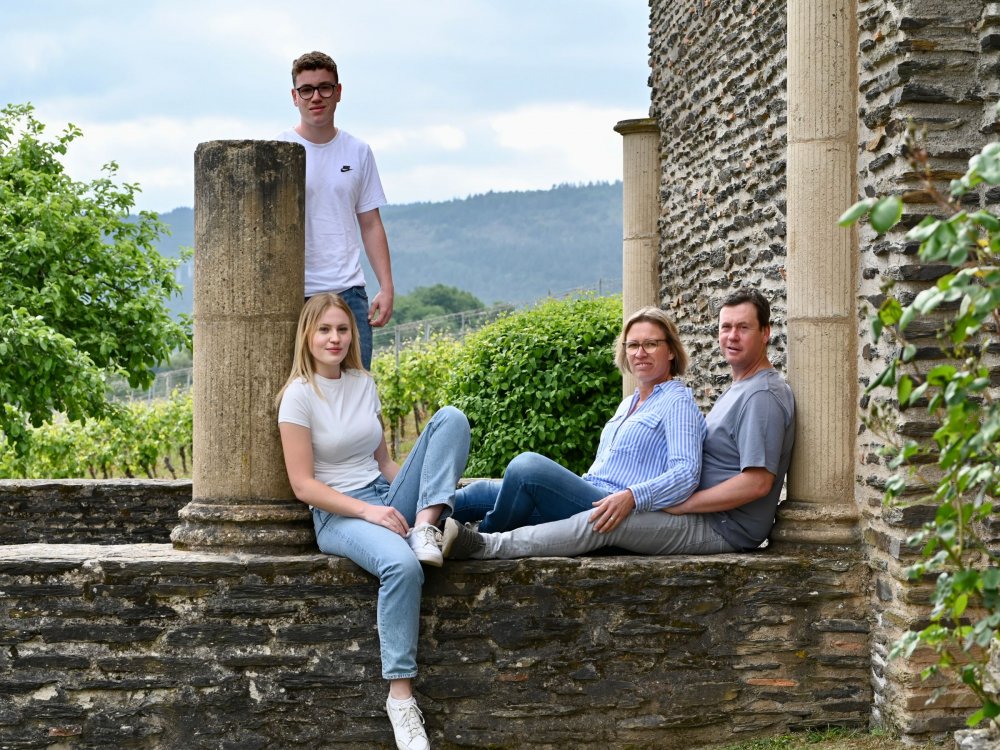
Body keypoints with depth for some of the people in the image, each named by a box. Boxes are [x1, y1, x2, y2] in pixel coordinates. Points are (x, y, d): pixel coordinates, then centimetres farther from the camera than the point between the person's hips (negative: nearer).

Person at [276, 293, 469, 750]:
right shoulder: (300, 394, -6)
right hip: (338, 515, -6)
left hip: (387, 501, 6)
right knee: (401, 565, -38)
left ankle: (427, 525, -27)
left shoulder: (363, 383, 11)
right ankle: (400, 695, -30)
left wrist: (426, 489, -2)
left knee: (450, 418, -11)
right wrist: (367, 510, -21)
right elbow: (303, 484, -11)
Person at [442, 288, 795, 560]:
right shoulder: (738, 388, 20)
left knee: (601, 524, -21)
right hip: (706, 516, 10)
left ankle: (481, 545, -24)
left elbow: (757, 483, -23)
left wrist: (675, 505, -20)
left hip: (726, 529, -10)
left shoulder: (762, 396, -15)